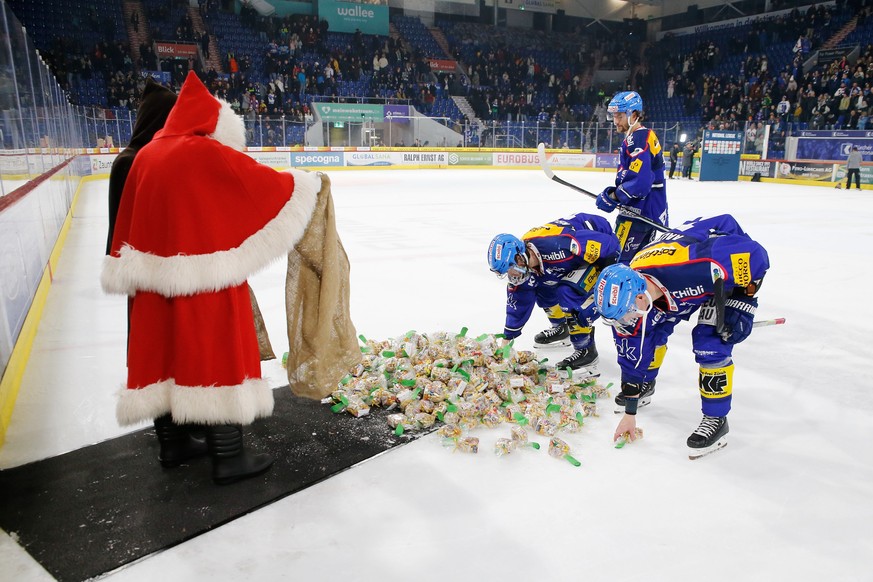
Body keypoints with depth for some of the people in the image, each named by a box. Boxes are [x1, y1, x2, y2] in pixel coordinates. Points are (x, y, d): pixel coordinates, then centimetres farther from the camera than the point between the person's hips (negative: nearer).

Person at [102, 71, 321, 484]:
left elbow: (129, 222, 13)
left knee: (167, 354, 17)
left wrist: (127, 273, 21)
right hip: (206, 283, -7)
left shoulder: (147, 155, 9)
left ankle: (172, 440, 34)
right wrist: (308, 183, 11)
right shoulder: (209, 153, -12)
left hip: (156, 283, 7)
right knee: (217, 357, 2)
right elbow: (267, 183, -6)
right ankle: (228, 458, 11)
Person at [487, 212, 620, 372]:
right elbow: (518, 299, 3)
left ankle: (586, 351, -9)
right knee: (542, 287, 8)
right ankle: (561, 328, 29)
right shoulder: (522, 262, -11)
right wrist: (508, 336, 8)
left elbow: (606, 243, -30)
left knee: (570, 294, -23)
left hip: (603, 250, -8)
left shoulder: (556, 246, -38)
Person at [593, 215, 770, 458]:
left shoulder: (692, 267, -44)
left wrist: (742, 306, -21)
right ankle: (644, 387, 27)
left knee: (711, 341, -18)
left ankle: (716, 419, -1)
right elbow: (632, 354, -12)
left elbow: (752, 252, -29)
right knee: (652, 330, 1)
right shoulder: (627, 295, -24)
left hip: (735, 270, -5)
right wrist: (629, 414, -5)